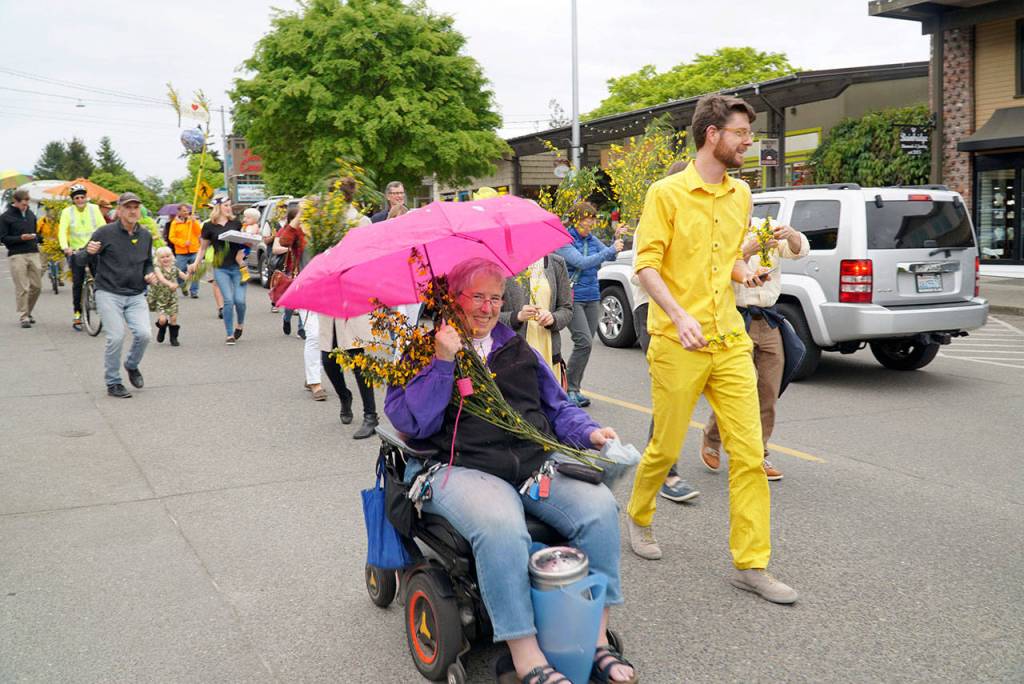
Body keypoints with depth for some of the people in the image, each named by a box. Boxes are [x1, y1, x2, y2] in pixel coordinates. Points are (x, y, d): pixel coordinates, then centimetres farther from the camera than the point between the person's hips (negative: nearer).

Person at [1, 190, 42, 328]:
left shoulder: (31, 214, 14)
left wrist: (36, 242, 11)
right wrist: (20, 238, -16)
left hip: (33, 254, 5)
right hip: (16, 256, -5)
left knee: (37, 286, 5)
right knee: (22, 288, -6)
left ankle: (27, 312, 24)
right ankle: (23, 317, 3)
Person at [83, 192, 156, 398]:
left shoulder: (145, 235, 9)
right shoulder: (105, 233, -6)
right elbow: (80, 260, -2)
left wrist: (150, 274, 3)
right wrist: (89, 252, -24)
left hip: (136, 296, 4)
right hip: (109, 294, -4)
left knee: (144, 334, -12)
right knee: (116, 337, -11)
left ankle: (132, 365, 19)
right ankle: (113, 383, 7)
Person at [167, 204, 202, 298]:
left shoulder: (193, 220, 10)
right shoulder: (175, 223, 5)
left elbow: (199, 232, -2)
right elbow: (171, 237, -1)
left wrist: (194, 222, -13)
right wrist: (183, 242, -13)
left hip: (194, 251, 1)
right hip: (181, 253, -1)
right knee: (180, 273, 0)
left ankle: (194, 292, 5)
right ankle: (183, 287, 24)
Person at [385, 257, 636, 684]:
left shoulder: (517, 349, 23)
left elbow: (558, 408, 25)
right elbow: (412, 423, -6)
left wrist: (589, 432, 6)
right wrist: (442, 362, -12)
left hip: (536, 463, 5)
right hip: (464, 469, -4)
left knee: (600, 507, -22)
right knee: (500, 526, -37)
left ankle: (596, 637, -11)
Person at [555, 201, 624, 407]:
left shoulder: (591, 239, 12)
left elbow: (610, 256, 10)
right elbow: (581, 262, -20)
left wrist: (616, 240, -8)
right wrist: (611, 250, -20)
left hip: (592, 297, 7)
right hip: (573, 298, -7)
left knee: (586, 344, 6)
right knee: (584, 342, -17)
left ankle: (575, 389, 15)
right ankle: (569, 389, -6)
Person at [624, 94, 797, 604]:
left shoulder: (740, 195, 13)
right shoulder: (666, 193, -6)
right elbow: (646, 265, -11)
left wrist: (745, 273, 3)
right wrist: (680, 316, -24)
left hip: (730, 341, 5)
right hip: (677, 345, -5)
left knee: (748, 453, -1)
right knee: (666, 448, 8)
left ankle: (751, 564, 8)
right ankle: (639, 517, 37)